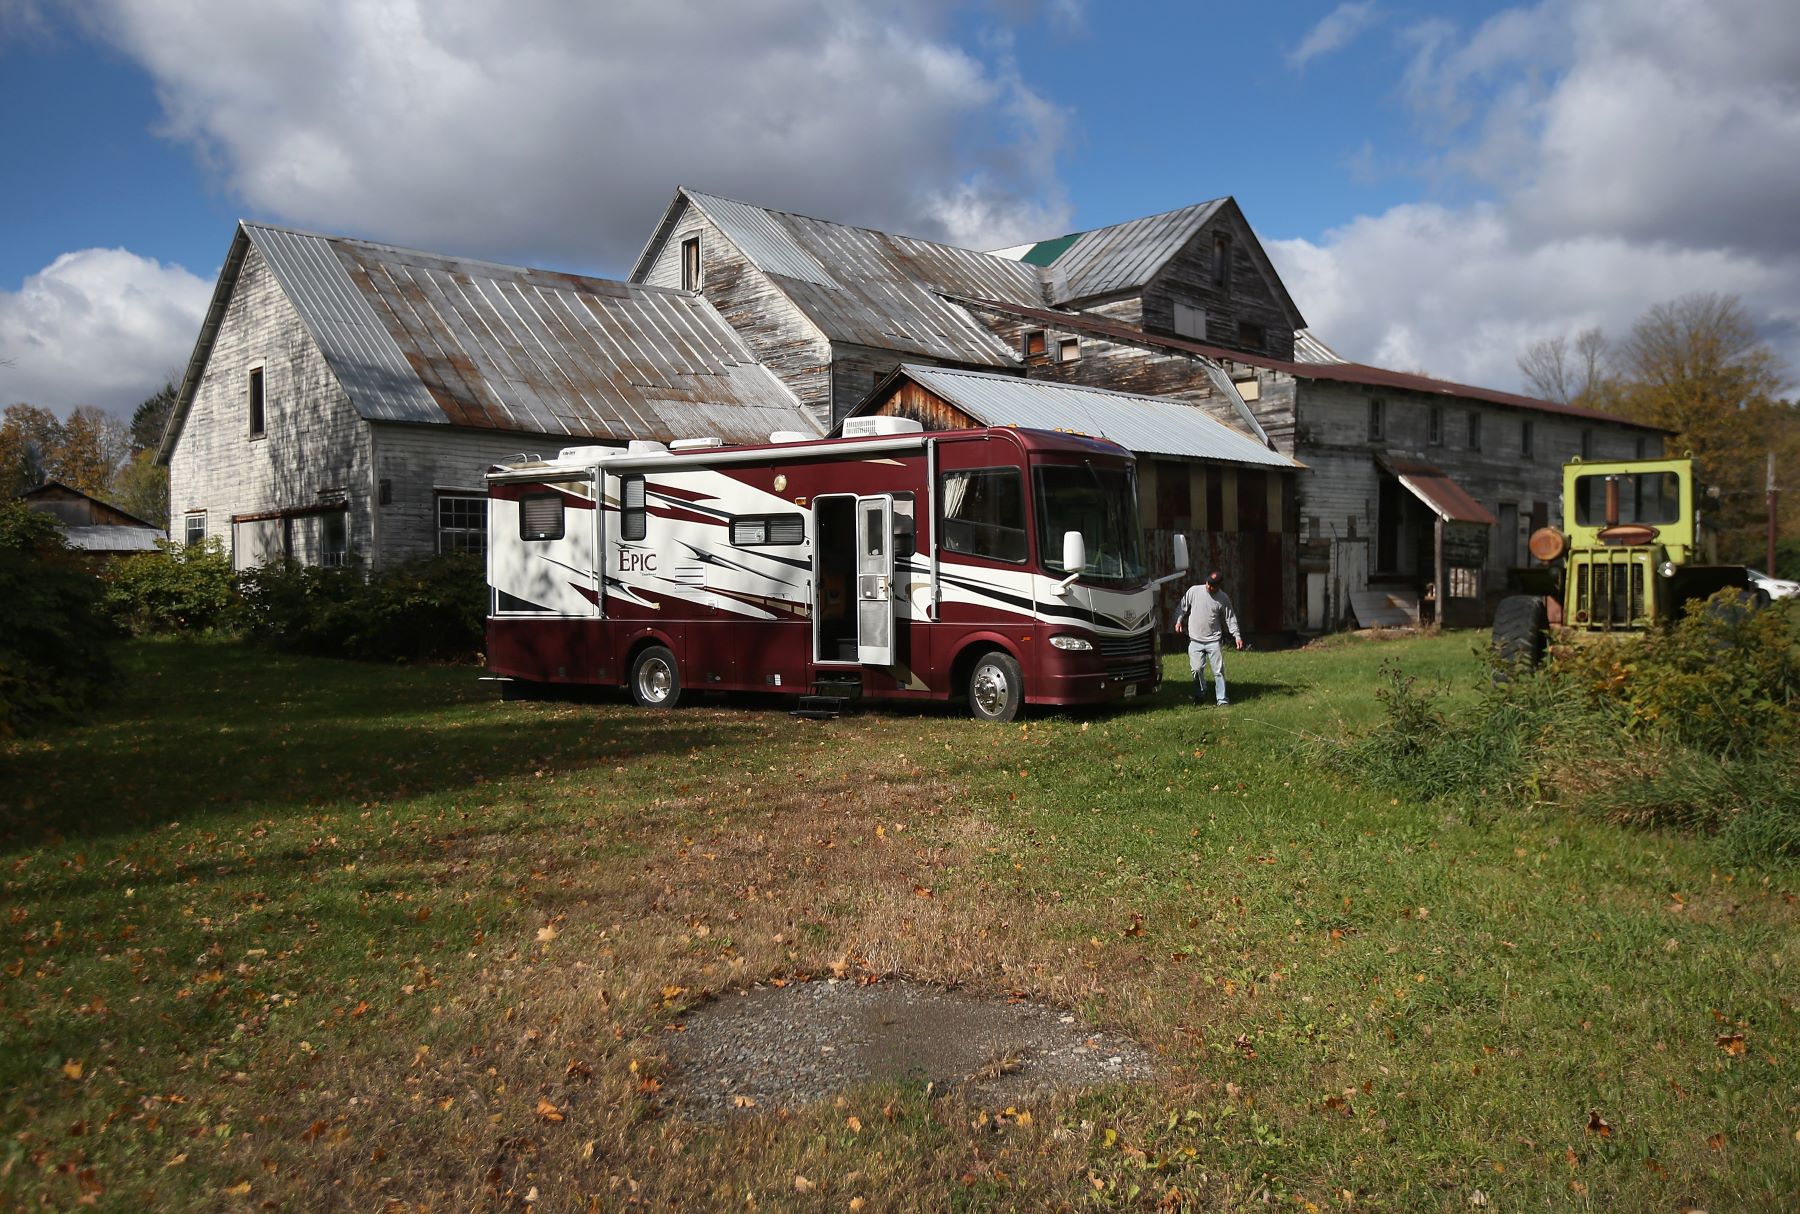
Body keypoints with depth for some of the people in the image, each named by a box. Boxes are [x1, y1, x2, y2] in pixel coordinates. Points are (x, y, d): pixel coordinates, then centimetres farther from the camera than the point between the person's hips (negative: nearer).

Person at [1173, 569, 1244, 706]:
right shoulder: (1194, 591, -2)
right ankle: (1200, 696, 18)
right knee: (1197, 669, -2)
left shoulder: (1223, 598, -2)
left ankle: (1221, 699, 6)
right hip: (1195, 640, 0)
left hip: (1214, 640, 0)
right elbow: (1183, 607, 9)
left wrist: (1237, 636, -5)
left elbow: (1230, 618, 2)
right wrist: (1179, 621, -4)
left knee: (1219, 670, -1)